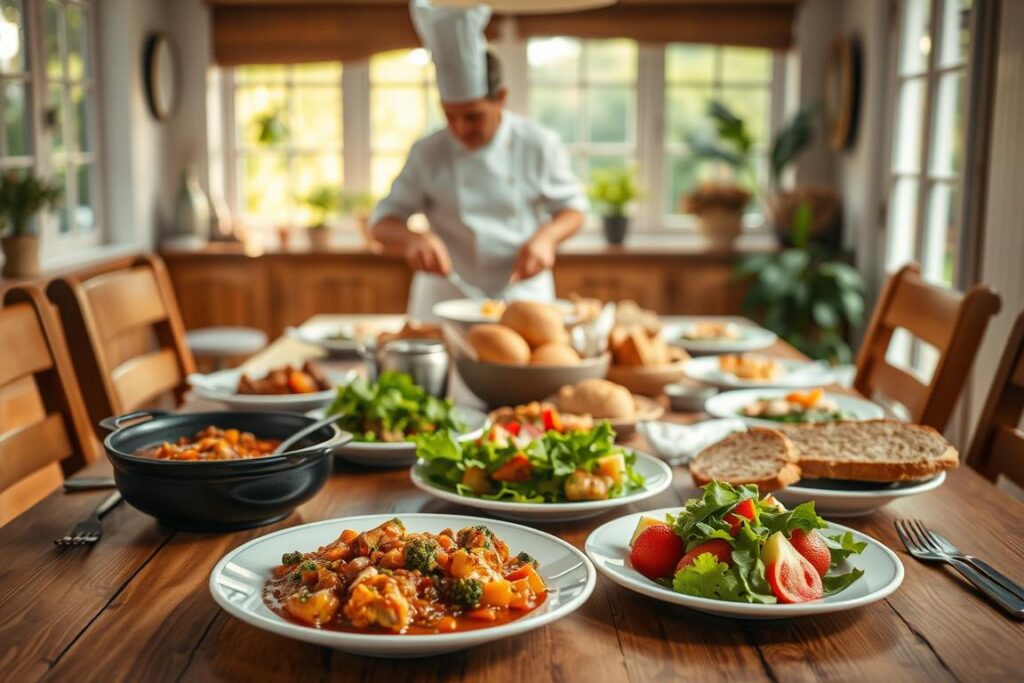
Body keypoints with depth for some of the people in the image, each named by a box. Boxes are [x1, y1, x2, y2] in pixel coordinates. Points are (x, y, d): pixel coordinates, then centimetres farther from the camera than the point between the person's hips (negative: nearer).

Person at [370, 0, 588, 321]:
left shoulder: (538, 145, -5)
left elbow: (572, 209, 5)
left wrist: (546, 237, -17)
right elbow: (382, 223, -2)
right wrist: (412, 238, -24)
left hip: (522, 297, 0)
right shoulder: (428, 154, -4)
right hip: (446, 303, 0)